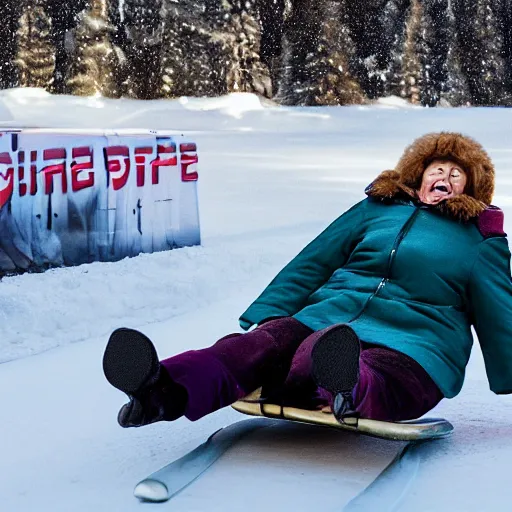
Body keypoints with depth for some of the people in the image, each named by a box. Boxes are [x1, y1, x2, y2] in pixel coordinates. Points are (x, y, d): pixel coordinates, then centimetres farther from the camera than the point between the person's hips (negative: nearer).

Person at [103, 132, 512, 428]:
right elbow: (313, 262, 23)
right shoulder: (379, 207, 25)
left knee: (371, 378, -42)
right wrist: (266, 314, 13)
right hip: (328, 320, 2)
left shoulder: (479, 237, 21)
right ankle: (166, 391, -57)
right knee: (266, 342, -31)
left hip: (408, 347, -2)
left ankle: (349, 392, -78)